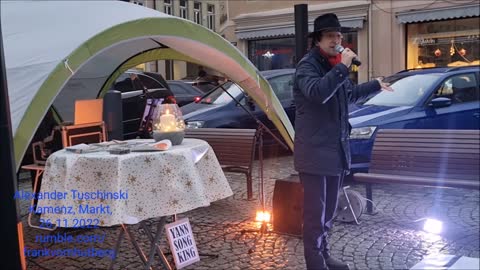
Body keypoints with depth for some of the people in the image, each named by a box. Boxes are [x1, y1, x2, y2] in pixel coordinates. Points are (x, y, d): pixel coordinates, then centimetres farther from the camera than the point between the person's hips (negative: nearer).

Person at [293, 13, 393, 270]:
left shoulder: (336, 65, 15)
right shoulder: (307, 65, -11)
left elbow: (350, 95, 32)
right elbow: (317, 93, -33)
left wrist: (376, 85, 43)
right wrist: (342, 67, -29)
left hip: (337, 149, 8)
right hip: (315, 151, -8)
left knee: (328, 210, 16)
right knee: (315, 212, -3)